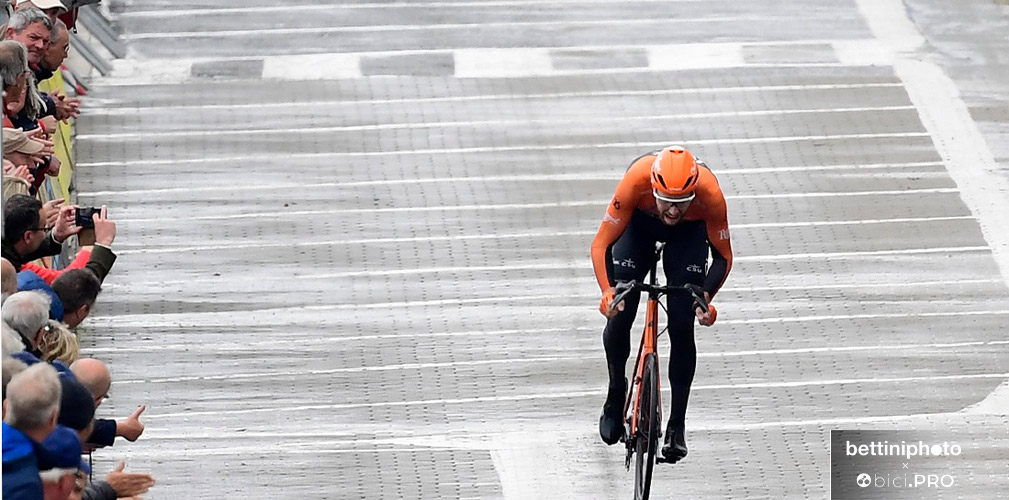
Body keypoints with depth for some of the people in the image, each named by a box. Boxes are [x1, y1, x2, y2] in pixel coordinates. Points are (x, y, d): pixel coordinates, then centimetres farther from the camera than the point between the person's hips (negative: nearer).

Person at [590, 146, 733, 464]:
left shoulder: (710, 195, -39)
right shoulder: (636, 181, -41)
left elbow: (723, 255, -23)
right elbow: (601, 244, -34)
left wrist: (706, 297, -39)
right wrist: (607, 290, -49)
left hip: (690, 232, 0)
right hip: (640, 223, 0)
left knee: (681, 327, -11)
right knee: (618, 315, -10)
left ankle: (677, 426, 0)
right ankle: (615, 399, 17)